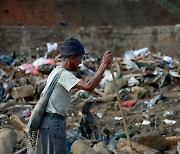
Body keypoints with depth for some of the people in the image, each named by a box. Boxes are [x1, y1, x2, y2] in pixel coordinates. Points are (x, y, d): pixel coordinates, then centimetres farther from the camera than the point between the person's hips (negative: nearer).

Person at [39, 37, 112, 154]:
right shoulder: (64, 75, -17)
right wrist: (104, 65, -27)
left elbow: (43, 94, 24)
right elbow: (89, 86, -31)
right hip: (53, 123, -11)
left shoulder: (55, 72, 15)